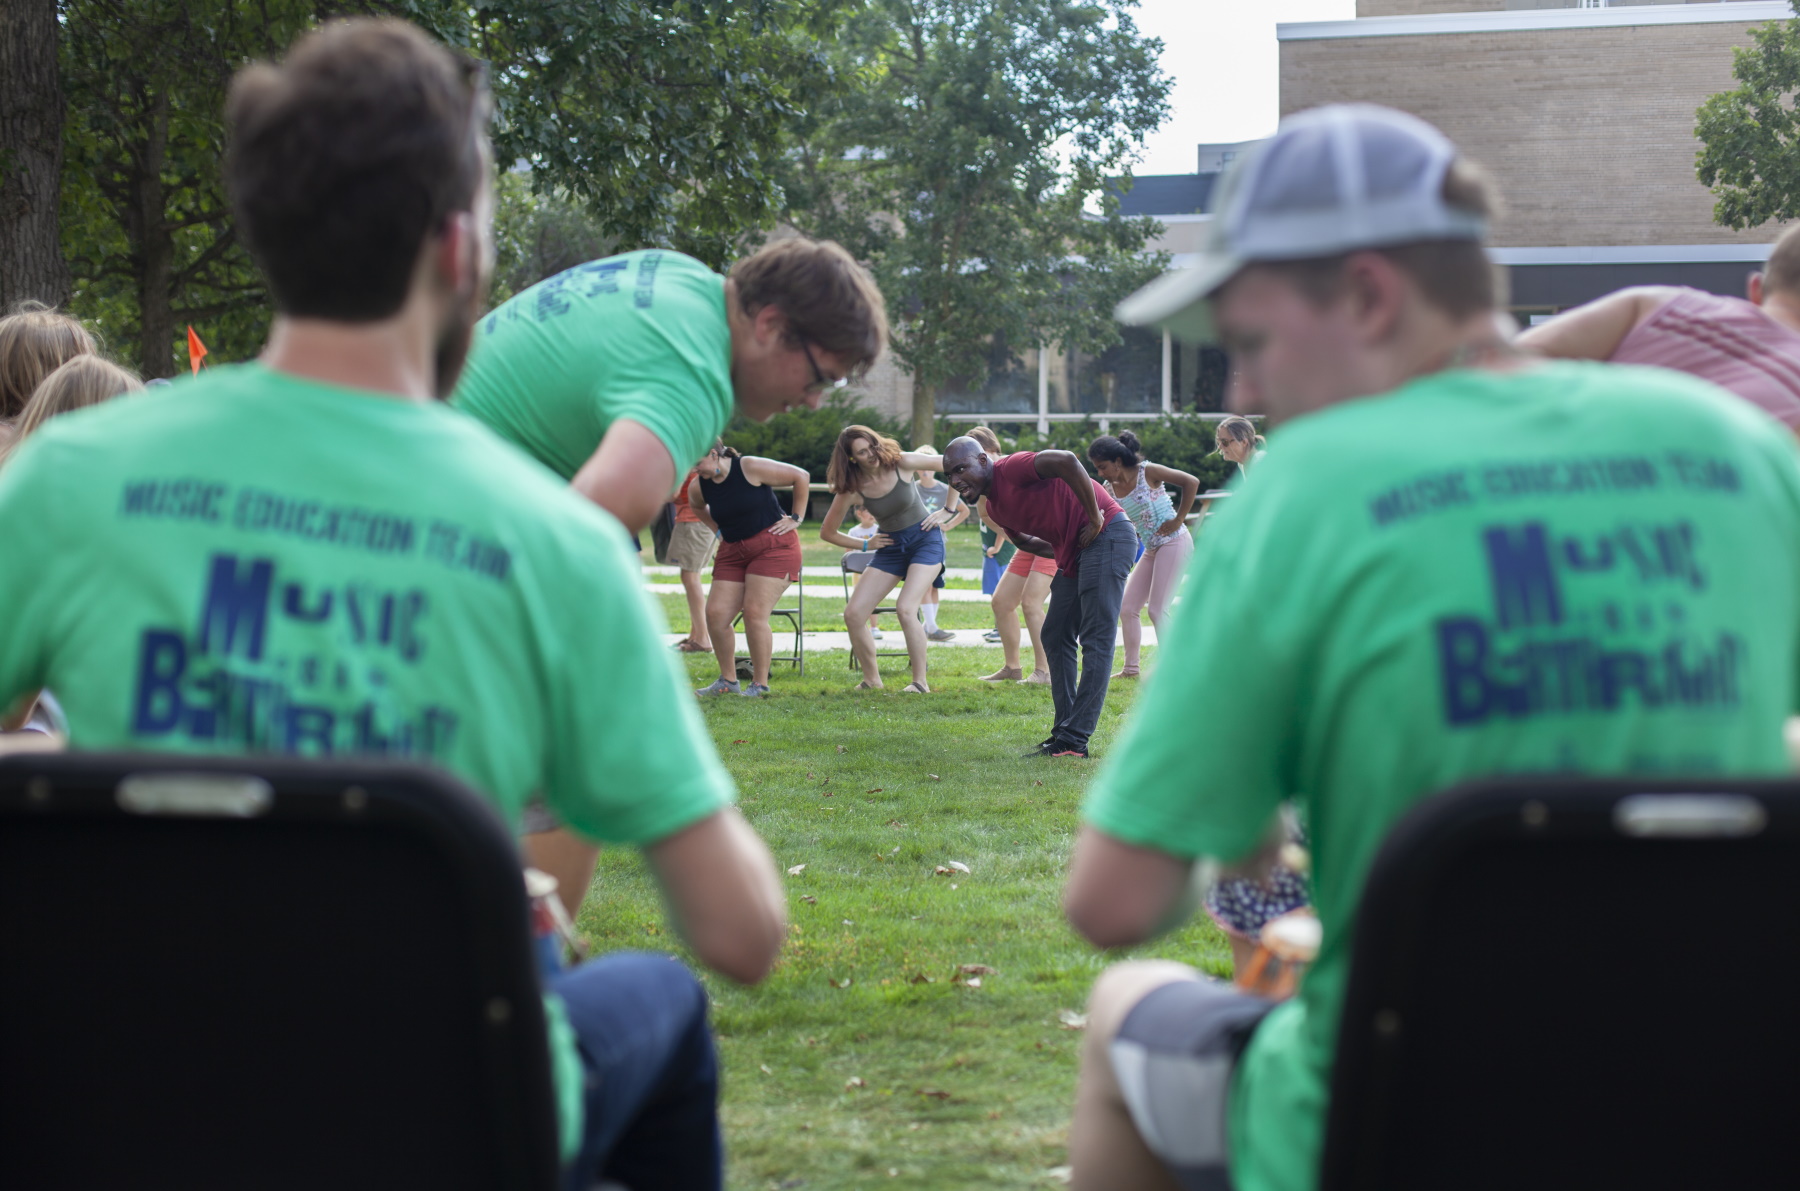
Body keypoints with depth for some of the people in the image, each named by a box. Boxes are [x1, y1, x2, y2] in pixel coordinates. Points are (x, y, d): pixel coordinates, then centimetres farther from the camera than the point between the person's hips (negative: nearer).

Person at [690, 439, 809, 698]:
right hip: (733, 551, 6)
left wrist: (796, 518, -5)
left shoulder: (751, 468, -15)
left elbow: (801, 476, -7)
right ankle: (728, 680, 10)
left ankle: (760, 684, -3)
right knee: (716, 614, -4)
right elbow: (696, 506, 28)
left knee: (754, 613, -15)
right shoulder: (699, 487, 1)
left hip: (773, 545, -6)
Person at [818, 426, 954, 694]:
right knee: (853, 614, -6)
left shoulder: (901, 463, -17)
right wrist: (865, 545, -2)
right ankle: (871, 679, 12)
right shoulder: (852, 490, -10)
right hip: (890, 548, 4)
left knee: (905, 609, -24)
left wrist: (948, 510, -10)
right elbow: (827, 532, 2)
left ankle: (920, 682, -12)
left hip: (925, 540, -4)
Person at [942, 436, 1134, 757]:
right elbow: (1025, 540, 25)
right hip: (1074, 553, 11)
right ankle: (1066, 730, 16)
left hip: (1107, 535, -11)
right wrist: (1063, 555, 8)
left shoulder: (1012, 470, -16)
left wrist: (1095, 519, -22)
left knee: (1096, 640, -11)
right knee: (1055, 637, 12)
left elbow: (1066, 461, -30)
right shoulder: (994, 509, 13)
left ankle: (1073, 741, -16)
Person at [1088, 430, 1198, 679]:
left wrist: (1178, 520, -14)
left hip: (1174, 542, -8)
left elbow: (1191, 482, -14)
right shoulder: (1109, 488, 5)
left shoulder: (1147, 472, -12)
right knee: (1127, 608, 4)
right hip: (1151, 549, 8)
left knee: (1157, 609, -12)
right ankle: (1131, 668, 13)